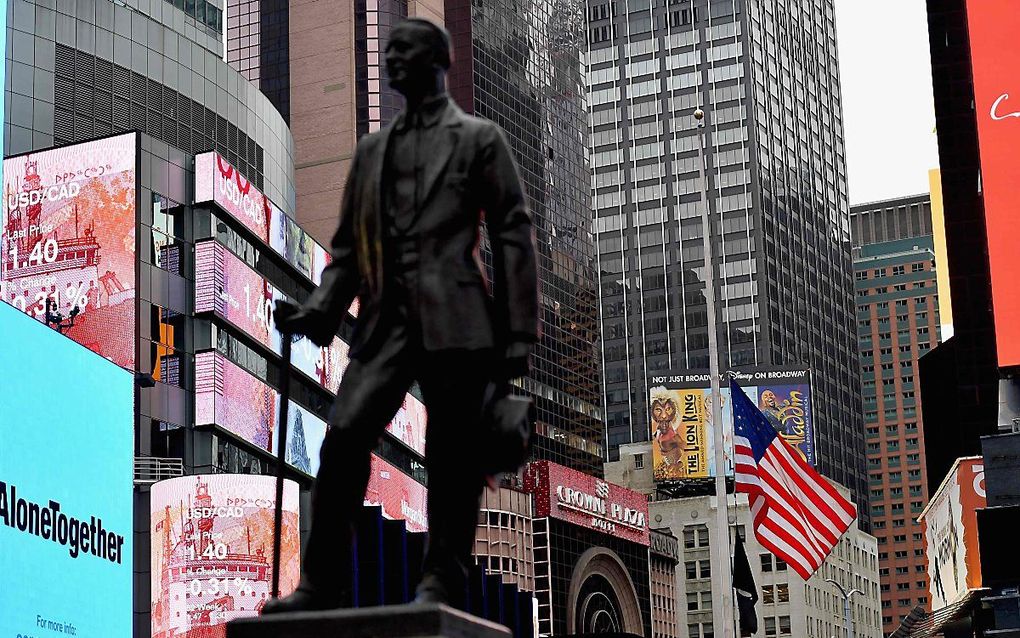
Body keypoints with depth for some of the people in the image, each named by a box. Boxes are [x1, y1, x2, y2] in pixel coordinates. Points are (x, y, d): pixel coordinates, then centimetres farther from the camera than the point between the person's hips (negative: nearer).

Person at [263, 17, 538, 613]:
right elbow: (350, 243, 21)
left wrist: (519, 335, -5)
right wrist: (321, 309, 3)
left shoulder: (479, 138, 10)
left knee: (452, 456, -4)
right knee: (345, 436, -10)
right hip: (387, 320, 4)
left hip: (454, 319, -3)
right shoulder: (372, 149, 23)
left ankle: (443, 585, 2)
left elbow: (514, 235, 3)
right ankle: (323, 585, -9)